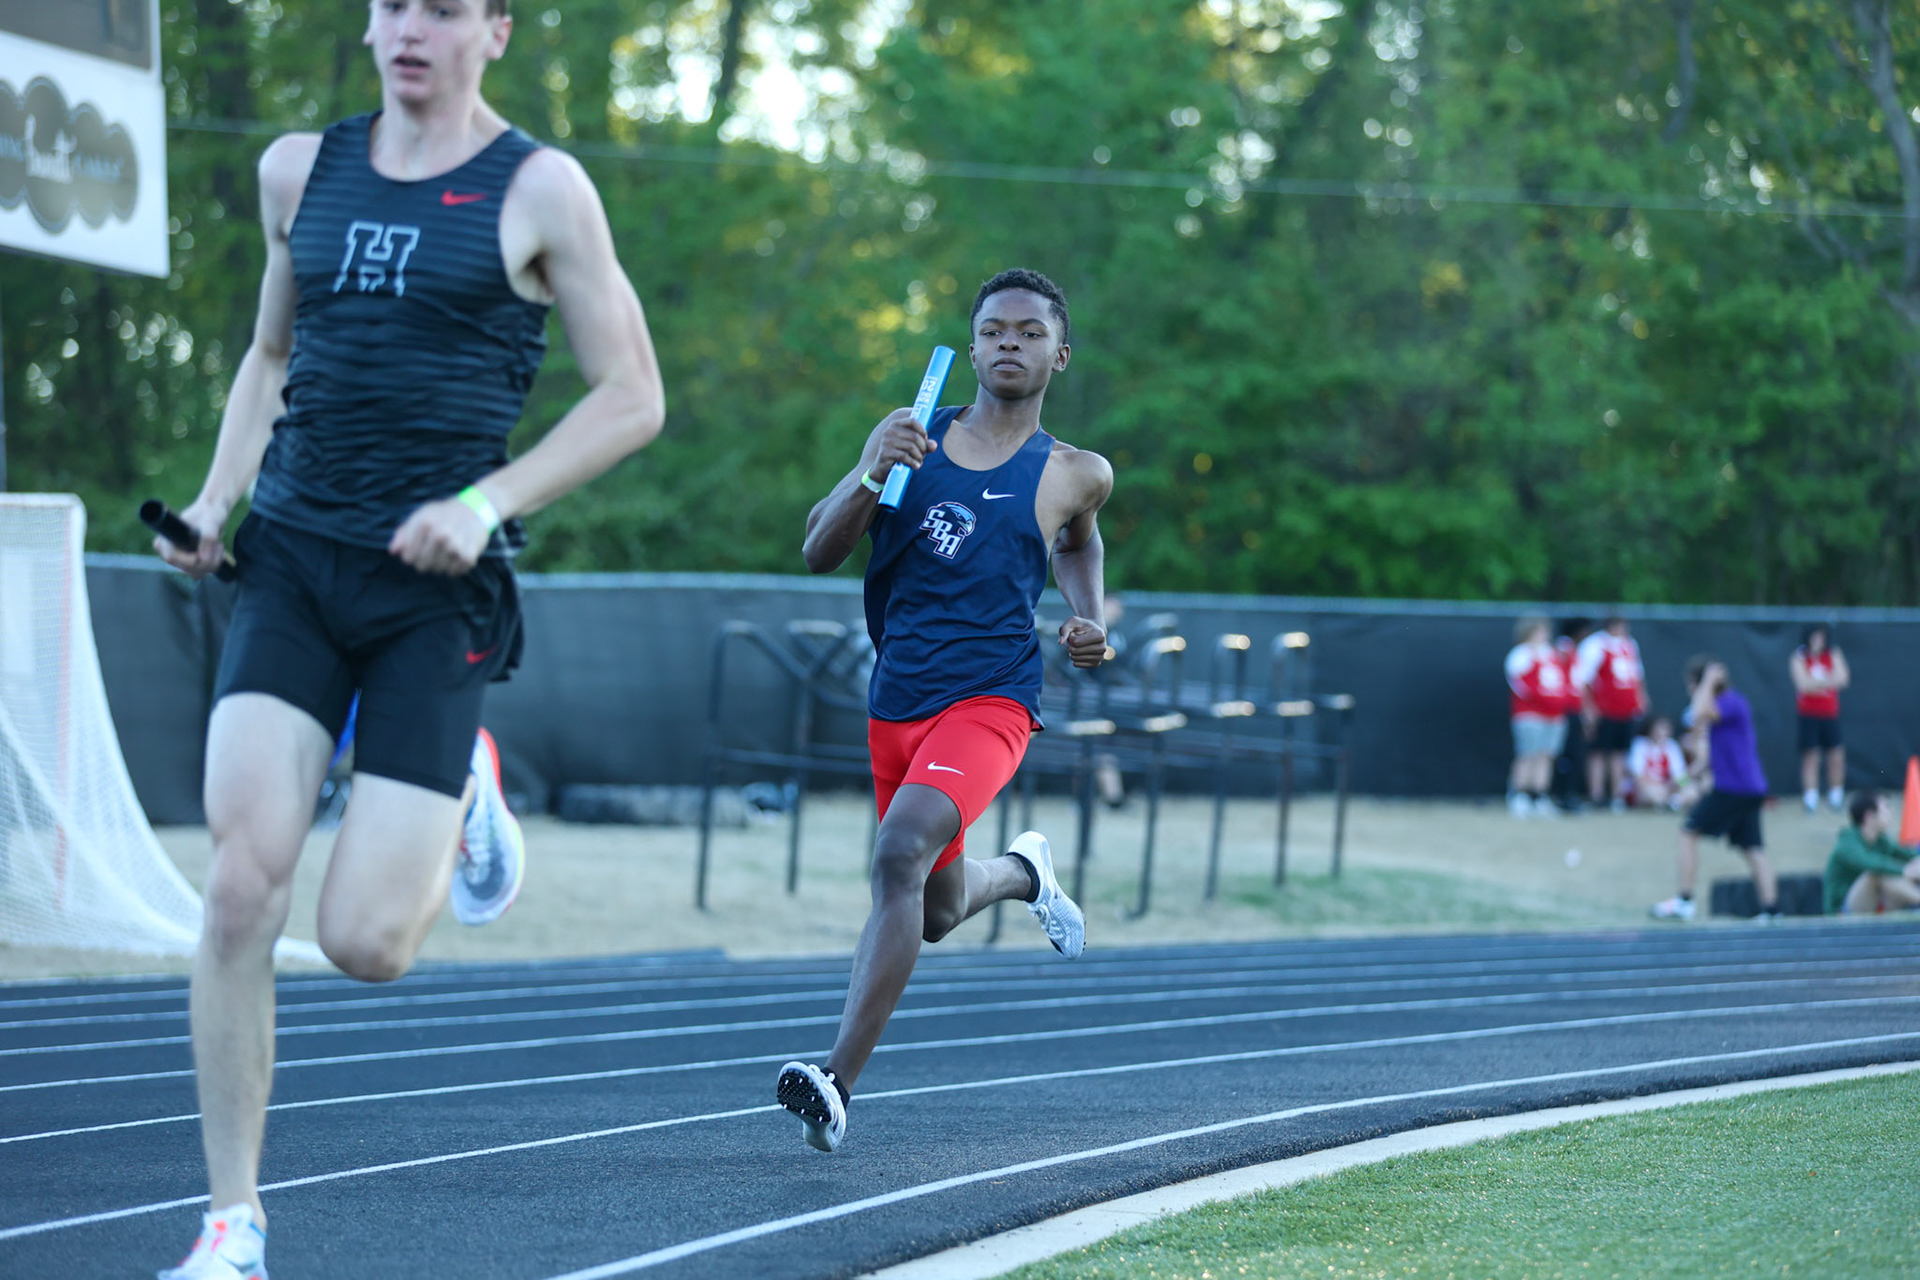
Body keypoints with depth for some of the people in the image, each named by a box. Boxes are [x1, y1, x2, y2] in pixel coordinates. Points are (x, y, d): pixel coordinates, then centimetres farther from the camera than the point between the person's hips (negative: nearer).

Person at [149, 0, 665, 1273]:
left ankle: (463, 789, 27)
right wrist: (216, 500, 9)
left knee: (365, 942, -8)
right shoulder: (301, 169, 10)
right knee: (243, 885, -15)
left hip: (433, 590, -3)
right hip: (294, 561, 3)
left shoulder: (539, 189, -2)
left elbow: (632, 400, -1)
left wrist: (486, 504, -13)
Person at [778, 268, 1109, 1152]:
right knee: (940, 910, 19)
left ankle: (838, 1081, -35)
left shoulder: (1075, 476, 2)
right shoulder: (910, 436, 3)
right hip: (897, 705, 4)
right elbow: (819, 554, -1)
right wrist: (869, 479, -20)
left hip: (989, 702, -4)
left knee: (901, 855, -29)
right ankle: (1022, 871, 57)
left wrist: (1088, 619, 6)